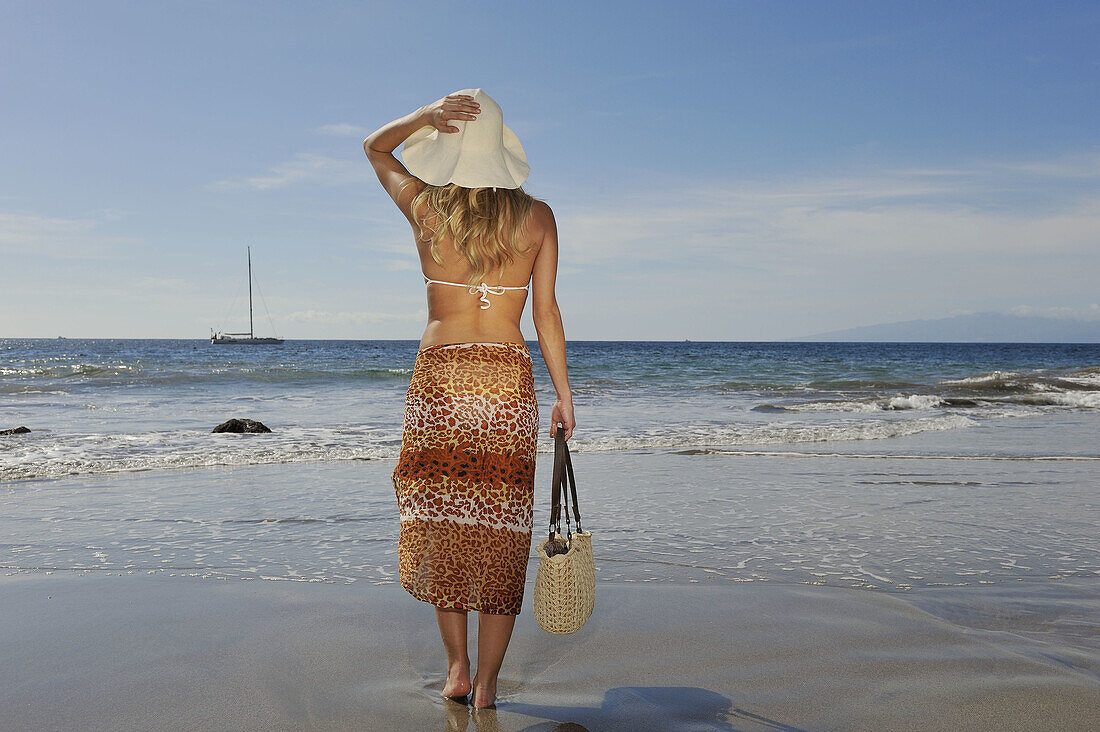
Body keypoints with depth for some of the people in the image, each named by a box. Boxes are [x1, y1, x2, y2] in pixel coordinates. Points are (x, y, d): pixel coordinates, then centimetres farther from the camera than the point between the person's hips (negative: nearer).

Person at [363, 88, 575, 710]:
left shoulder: (425, 206, 0)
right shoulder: (537, 217, 0)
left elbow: (375, 147, 18)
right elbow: (547, 314, 1)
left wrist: (425, 116, 0)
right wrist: (564, 394, 9)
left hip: (438, 378, 0)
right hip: (508, 382, 0)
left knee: (443, 524, 12)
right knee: (500, 531, 6)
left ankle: (457, 668, 18)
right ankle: (487, 682, 12)